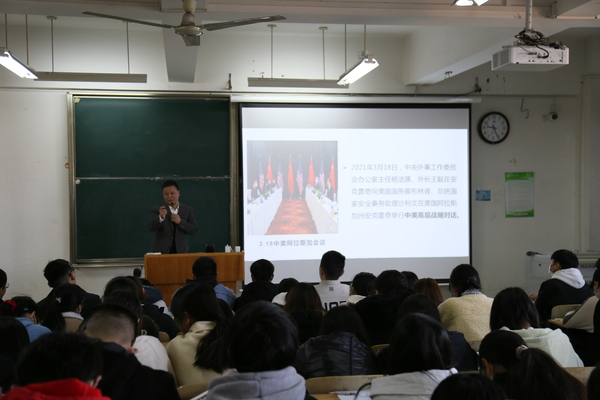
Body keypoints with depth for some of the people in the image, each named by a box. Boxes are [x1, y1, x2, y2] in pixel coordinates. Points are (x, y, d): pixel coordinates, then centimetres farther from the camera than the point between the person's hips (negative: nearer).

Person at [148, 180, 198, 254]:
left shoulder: (187, 210, 7)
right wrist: (161, 217, -31)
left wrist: (180, 222, -11)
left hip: (180, 252, 1)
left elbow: (194, 230, 2)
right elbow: (151, 227, -13)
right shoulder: (157, 210, 2)